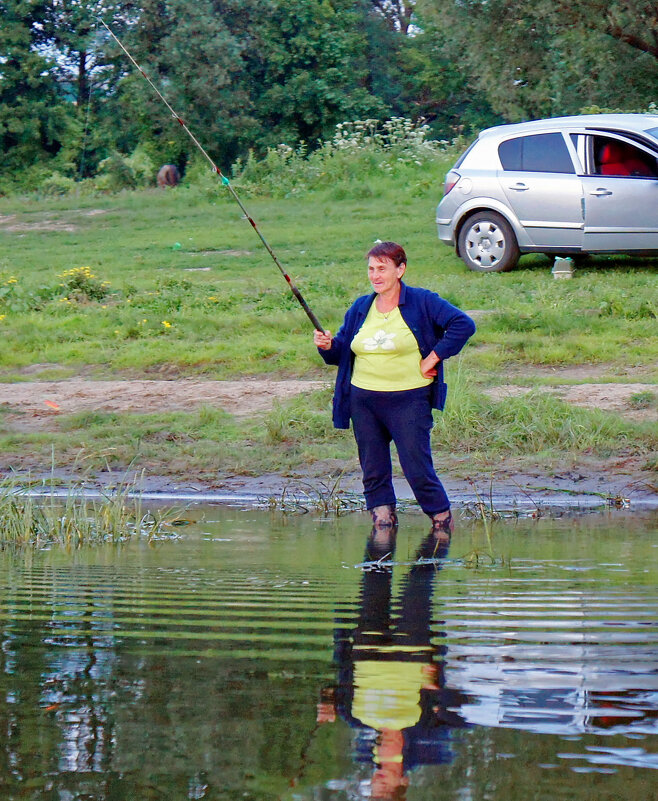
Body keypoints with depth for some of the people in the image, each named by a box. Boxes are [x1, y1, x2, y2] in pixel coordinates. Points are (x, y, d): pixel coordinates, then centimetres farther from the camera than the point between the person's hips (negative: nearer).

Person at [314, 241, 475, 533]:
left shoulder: (422, 302, -2)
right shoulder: (360, 308, 13)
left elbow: (463, 324, -8)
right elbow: (341, 353, 17)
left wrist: (433, 358, -11)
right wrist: (327, 345, -6)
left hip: (408, 401, -5)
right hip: (363, 401, 5)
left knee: (417, 468, -7)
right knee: (373, 470, 4)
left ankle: (443, 519, 10)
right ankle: (383, 519, 12)